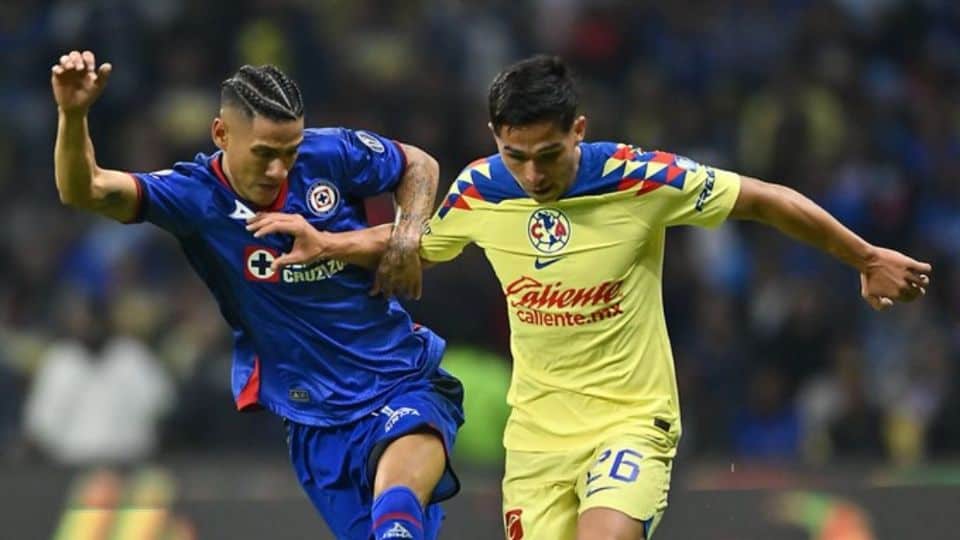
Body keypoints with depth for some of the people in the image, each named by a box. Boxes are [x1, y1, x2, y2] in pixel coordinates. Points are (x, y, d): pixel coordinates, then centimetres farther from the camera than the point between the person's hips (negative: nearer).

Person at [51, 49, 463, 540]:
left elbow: (419, 166, 16)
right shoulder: (196, 197, -8)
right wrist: (73, 115, -41)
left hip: (403, 381, -1)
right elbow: (85, 190, -23)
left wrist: (408, 235, -3)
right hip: (315, 421, 1)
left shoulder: (330, 155, -4)